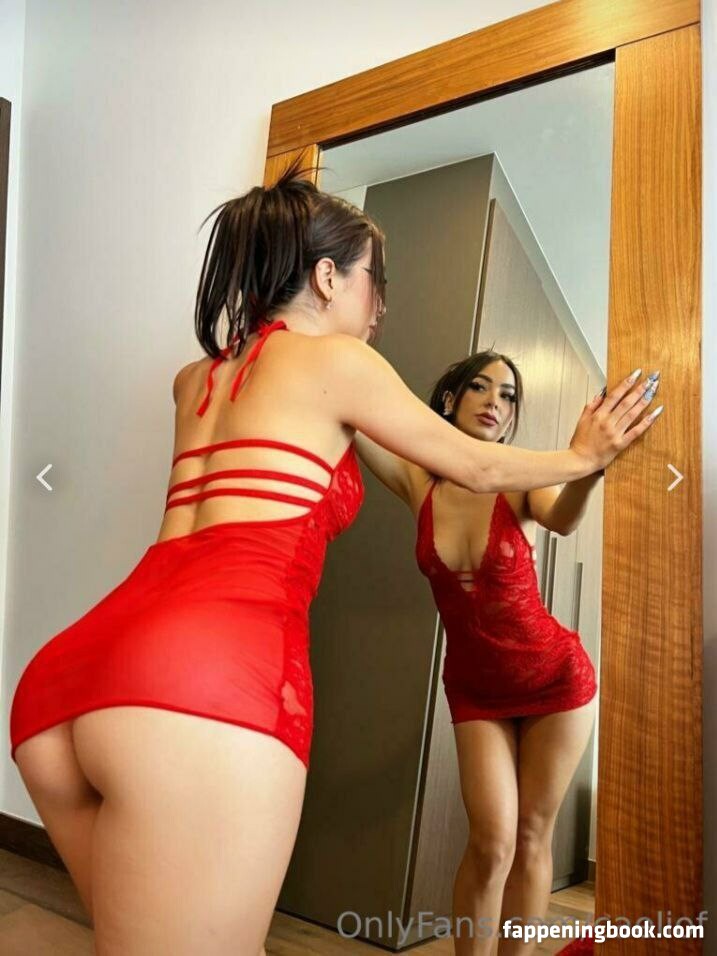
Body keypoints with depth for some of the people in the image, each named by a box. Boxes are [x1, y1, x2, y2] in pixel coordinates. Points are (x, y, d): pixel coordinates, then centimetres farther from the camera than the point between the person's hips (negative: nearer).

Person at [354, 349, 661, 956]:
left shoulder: (521, 482, -16)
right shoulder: (418, 481, -11)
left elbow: (564, 519, -40)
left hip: (554, 677, -1)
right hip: (474, 686, 1)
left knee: (531, 836, 8)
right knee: (491, 842, -4)